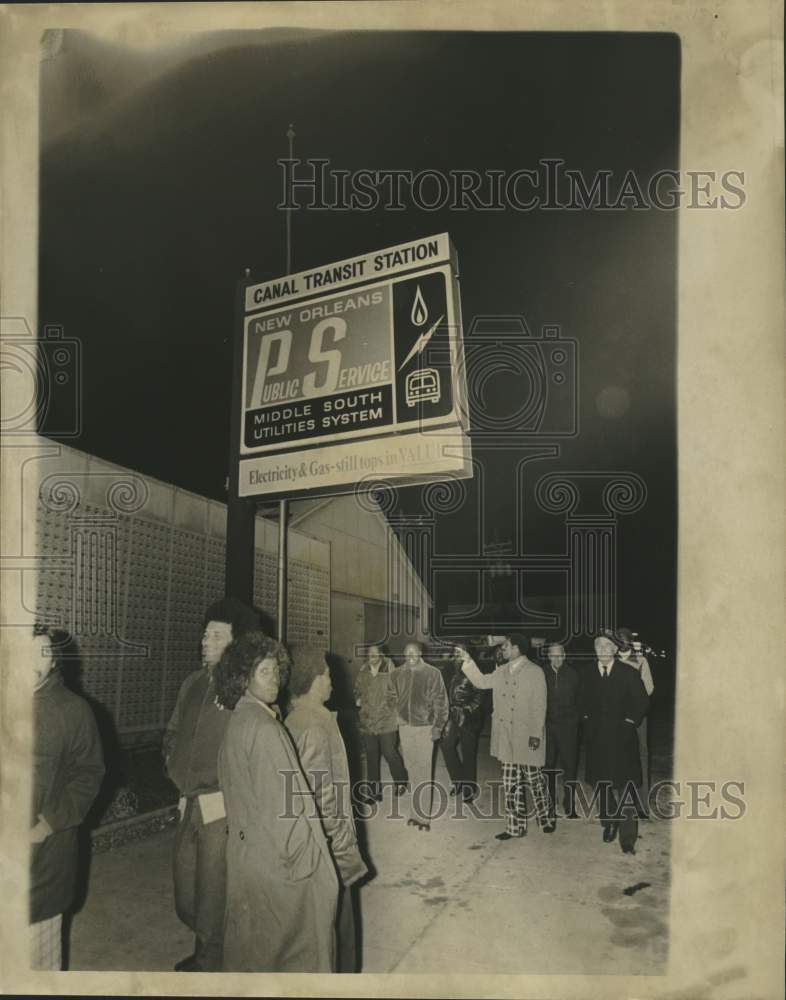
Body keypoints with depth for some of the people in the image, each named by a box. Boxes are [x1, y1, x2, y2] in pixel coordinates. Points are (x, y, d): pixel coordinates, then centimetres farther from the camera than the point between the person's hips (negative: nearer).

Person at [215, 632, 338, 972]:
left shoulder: (236, 722, 9)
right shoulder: (263, 726, -20)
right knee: (300, 954, 3)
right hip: (278, 862, -9)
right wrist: (306, 858, -13)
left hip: (245, 855, 9)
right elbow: (280, 802, -21)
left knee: (248, 949, 19)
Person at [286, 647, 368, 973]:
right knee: (336, 920, 5)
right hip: (327, 847, -9)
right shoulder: (316, 726, -22)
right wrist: (341, 844, -14)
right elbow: (322, 796, -22)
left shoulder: (293, 720, 5)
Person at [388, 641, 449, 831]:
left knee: (423, 773, -4)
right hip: (404, 727, 3)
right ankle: (415, 811, 20)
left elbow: (440, 701, -4)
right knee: (412, 772, 10)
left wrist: (438, 726, -7)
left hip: (424, 728, -3)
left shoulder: (432, 673, -6)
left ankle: (423, 816, 1)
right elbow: (393, 698, 14)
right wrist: (396, 716, 6)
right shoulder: (397, 674, 3)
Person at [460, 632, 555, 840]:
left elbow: (539, 706, -11)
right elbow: (481, 681, 15)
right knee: (511, 785, 8)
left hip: (527, 738, -6)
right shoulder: (502, 671, 10)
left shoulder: (534, 671, -9)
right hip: (507, 738, 6)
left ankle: (546, 819, 28)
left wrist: (536, 734, -15)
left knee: (535, 780, 7)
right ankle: (515, 826, 17)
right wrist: (466, 661, 7)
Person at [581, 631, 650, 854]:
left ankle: (627, 839, 5)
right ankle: (609, 823, 35)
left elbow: (641, 702, 0)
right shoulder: (589, 673, 4)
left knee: (625, 789, -3)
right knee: (599, 786, 13)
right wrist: (588, 719, 7)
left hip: (620, 737, -3)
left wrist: (629, 721, -5)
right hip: (596, 738, 4)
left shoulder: (629, 673, -7)